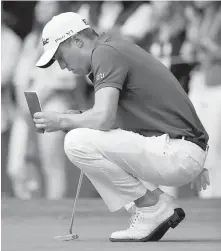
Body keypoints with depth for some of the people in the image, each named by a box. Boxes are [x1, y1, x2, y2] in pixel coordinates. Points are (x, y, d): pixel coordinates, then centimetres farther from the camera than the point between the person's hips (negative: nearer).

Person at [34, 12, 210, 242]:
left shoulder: (106, 52, -9)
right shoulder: (119, 49, 21)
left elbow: (103, 118, -23)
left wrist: (61, 121, -5)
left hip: (176, 154, -10)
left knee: (78, 142, -17)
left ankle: (153, 207, -6)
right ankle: (162, 206, 12)